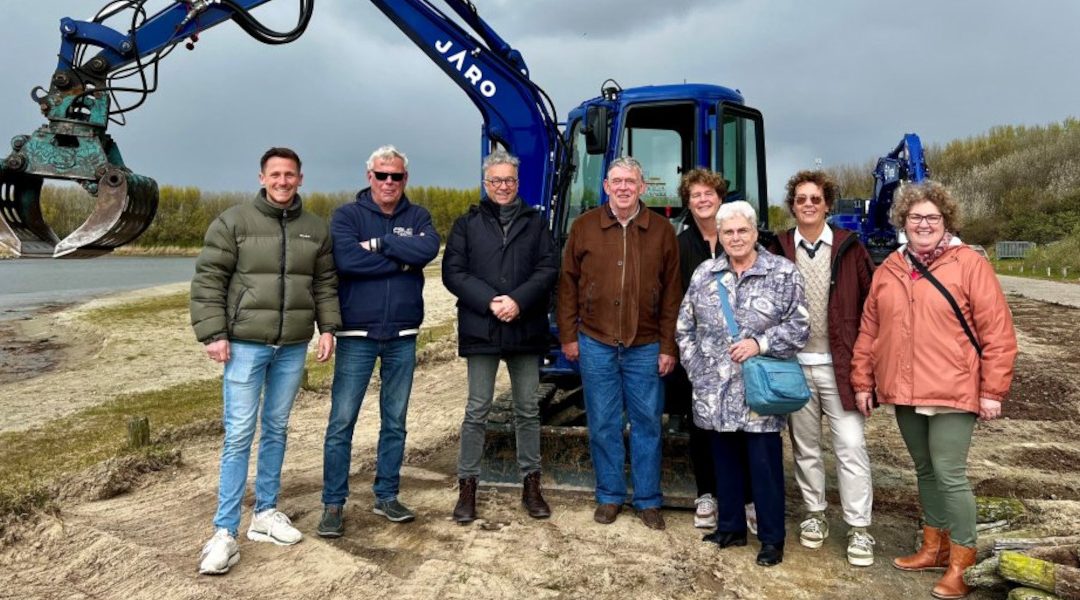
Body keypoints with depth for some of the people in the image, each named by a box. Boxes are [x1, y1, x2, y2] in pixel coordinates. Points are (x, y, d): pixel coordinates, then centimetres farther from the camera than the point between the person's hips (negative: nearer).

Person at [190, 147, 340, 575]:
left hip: (293, 346, 4)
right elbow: (208, 280, -4)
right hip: (245, 343, -4)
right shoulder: (234, 222, -3)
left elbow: (325, 284, 14)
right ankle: (225, 532, 4)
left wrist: (327, 327, 5)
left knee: (276, 430, 12)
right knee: (239, 435, -4)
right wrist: (213, 333, -10)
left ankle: (266, 513, 25)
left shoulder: (315, 229, 9)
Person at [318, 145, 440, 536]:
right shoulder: (347, 215, 0)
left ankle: (386, 496, 25)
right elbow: (346, 259, -20)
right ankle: (333, 503, 13)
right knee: (342, 421, -1)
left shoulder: (417, 217, 7)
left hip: (403, 336, 3)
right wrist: (401, 261, -13)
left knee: (395, 421, 11)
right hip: (357, 334, -3)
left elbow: (429, 248, -15)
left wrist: (379, 243, -17)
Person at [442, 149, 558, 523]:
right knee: (477, 409, 3)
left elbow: (548, 269, 0)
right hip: (481, 329, -1)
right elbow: (453, 272, -2)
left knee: (528, 409, 9)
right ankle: (467, 485, 14)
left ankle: (531, 484, 21)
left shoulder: (535, 222, 10)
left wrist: (518, 301, -15)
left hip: (526, 329, 2)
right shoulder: (468, 224, 7)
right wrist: (490, 302, -15)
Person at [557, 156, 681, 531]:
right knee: (603, 423, 9)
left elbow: (672, 292, 2)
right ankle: (609, 496, 24)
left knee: (647, 423, 8)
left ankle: (648, 500, 22)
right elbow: (568, 283, 5)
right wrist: (568, 335, 1)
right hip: (596, 344, 0)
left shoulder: (662, 230, 2)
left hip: (645, 346, 0)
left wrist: (668, 346, -1)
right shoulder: (584, 227, 2)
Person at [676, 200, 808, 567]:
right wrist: (696, 368, 4)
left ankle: (772, 538, 18)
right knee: (725, 460, 14)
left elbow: (799, 327, -4)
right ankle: (730, 527, 30)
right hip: (716, 391, 4)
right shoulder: (704, 275, 8)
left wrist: (760, 343, -16)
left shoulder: (783, 272, -1)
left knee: (764, 464, 3)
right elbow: (685, 327, 11)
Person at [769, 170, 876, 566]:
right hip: (794, 365, 2)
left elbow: (870, 303, 0)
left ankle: (858, 529, 11)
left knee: (851, 446, -1)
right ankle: (815, 515, 29)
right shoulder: (779, 251, 2)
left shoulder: (850, 248, 0)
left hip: (839, 365, -1)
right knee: (805, 446, 13)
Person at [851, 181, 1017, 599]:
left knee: (949, 474, -4)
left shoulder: (969, 264, -7)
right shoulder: (888, 270, 8)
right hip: (904, 392, 5)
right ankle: (934, 547, 32)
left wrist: (993, 390, -11)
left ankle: (962, 563, 14)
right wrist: (863, 381, 9)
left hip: (952, 392, -5)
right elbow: (869, 330, 10)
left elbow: (998, 332, -9)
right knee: (925, 470, 16)